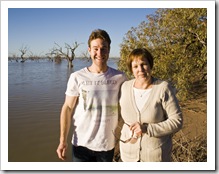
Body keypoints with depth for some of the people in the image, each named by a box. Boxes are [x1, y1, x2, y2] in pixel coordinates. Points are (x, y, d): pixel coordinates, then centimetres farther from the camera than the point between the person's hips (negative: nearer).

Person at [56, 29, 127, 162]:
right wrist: (63, 140, -9)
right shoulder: (77, 77, -10)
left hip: (108, 145, 1)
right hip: (81, 144, -1)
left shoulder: (120, 78, -7)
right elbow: (68, 108, -5)